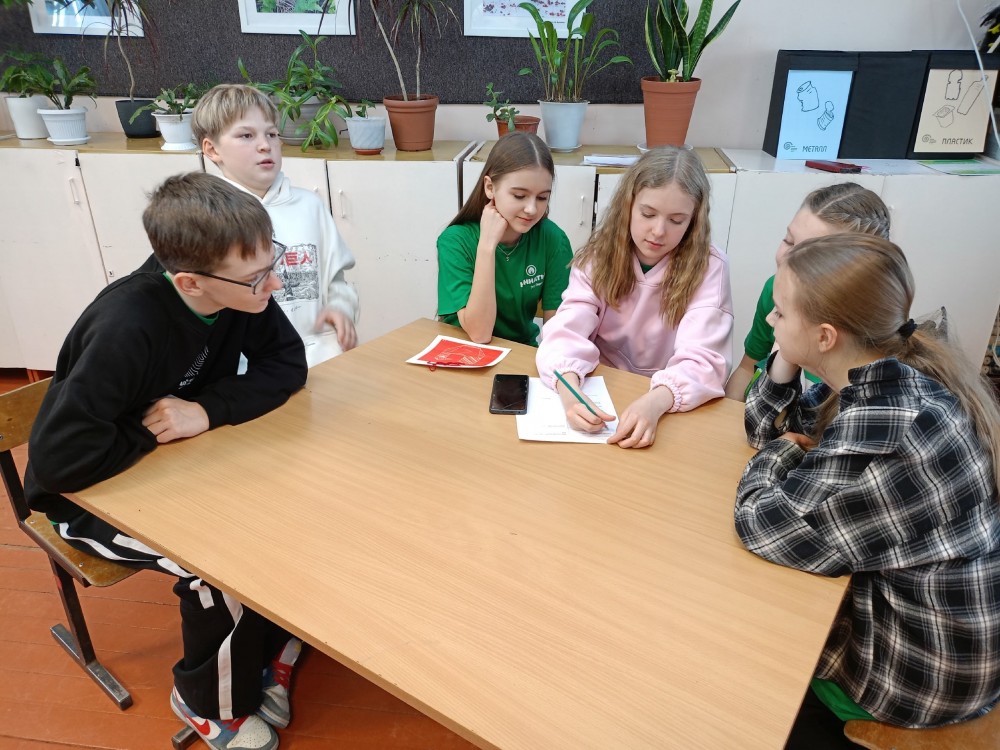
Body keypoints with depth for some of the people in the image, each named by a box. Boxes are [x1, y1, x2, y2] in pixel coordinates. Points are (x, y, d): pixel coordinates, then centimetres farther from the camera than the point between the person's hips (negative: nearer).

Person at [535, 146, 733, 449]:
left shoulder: (709, 267, -11)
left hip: (671, 408, 1)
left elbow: (702, 359, -21)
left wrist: (655, 402, -40)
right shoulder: (599, 254, -5)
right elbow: (567, 330, -17)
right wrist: (569, 387, -37)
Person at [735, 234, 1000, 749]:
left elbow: (764, 523, -27)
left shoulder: (883, 429, -34)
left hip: (924, 668, -8)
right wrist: (785, 364, -13)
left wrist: (777, 457, -9)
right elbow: (774, 432, 4)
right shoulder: (893, 373, -5)